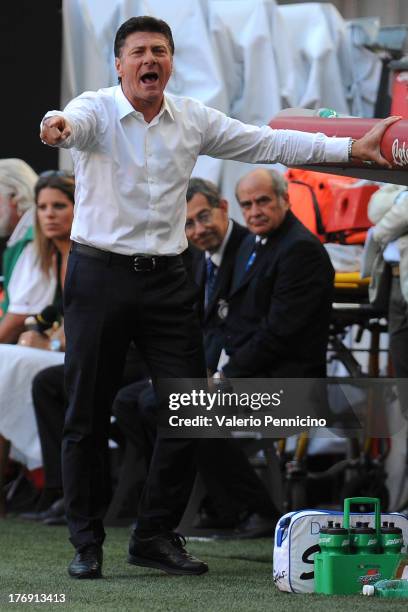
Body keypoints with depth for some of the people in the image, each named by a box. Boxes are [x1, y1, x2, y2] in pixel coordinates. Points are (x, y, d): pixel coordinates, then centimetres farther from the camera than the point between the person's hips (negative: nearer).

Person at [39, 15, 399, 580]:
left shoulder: (193, 120, 6)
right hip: (100, 274, -4)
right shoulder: (97, 110, -7)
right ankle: (87, 543, 11)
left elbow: (267, 143, 7)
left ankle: (156, 535, 12)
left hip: (165, 279, 4)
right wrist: (56, 127, -55)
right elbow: (75, 122, -29)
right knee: (88, 417, 1)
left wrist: (352, 148, 1)